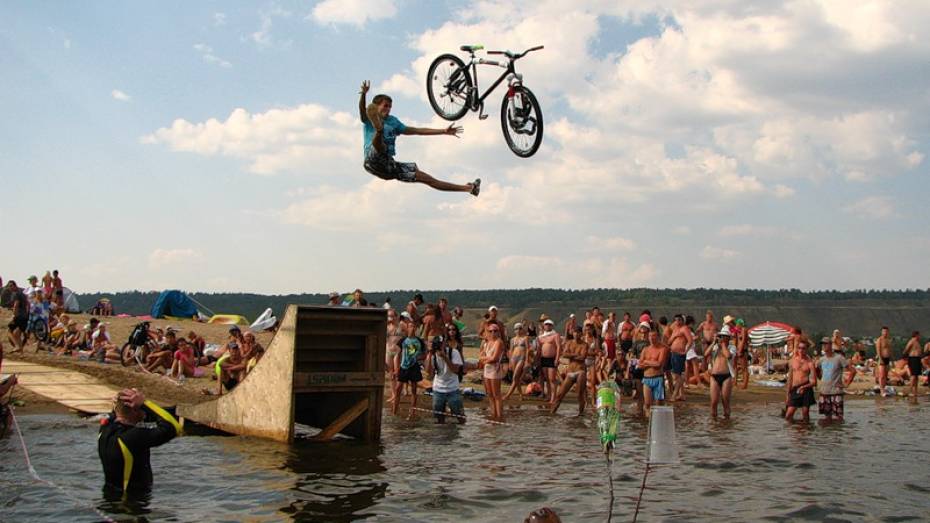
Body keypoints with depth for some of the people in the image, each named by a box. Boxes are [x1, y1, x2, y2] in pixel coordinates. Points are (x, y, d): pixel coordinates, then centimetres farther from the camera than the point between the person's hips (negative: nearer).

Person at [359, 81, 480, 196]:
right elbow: (362, 110, -18)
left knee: (426, 178, 2)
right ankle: (379, 130, -72)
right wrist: (363, 94, -40)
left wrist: (444, 131, 19)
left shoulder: (393, 121, 20)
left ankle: (468, 188, -2)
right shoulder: (368, 120, 4)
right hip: (373, 161, -4)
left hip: (389, 164, 4)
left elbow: (416, 131, 21)